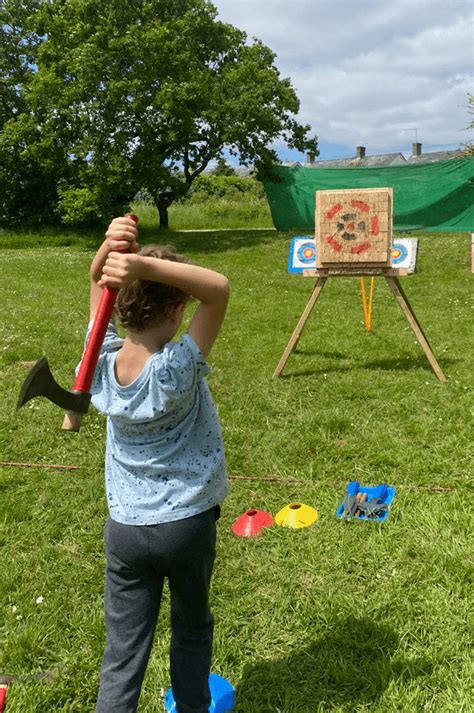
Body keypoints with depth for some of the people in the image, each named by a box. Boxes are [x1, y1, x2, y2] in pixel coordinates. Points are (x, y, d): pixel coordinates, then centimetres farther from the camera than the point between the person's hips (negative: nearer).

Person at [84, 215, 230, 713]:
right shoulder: (177, 369, -26)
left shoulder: (102, 361, -13)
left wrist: (108, 248, -20)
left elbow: (97, 286, 0)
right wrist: (146, 263, -37)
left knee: (123, 652, 11)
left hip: (124, 528, 3)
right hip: (187, 524, -2)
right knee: (192, 627, 24)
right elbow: (218, 289, -26)